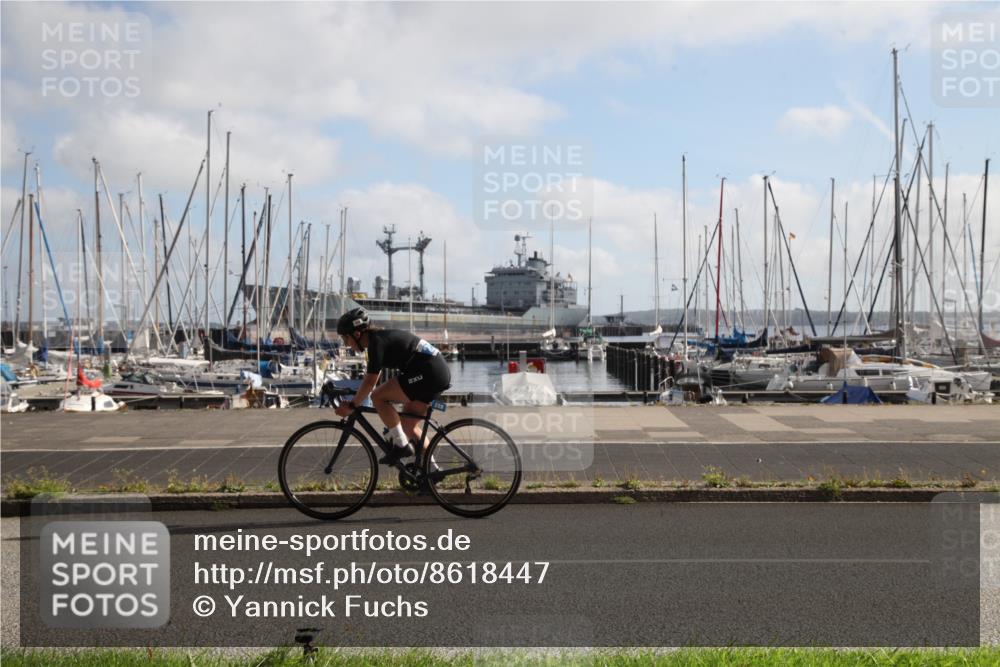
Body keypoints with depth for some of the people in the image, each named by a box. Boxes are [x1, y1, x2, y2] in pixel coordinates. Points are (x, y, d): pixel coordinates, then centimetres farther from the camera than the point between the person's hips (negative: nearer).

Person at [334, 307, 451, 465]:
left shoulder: (377, 341, -12)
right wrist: (355, 401, 26)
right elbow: (371, 377, 26)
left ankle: (401, 445, -6)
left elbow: (370, 381, -15)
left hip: (428, 373, -10)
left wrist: (352, 406, -8)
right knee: (408, 425, 15)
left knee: (378, 397, -9)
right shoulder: (381, 337, 17)